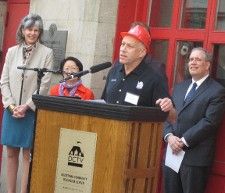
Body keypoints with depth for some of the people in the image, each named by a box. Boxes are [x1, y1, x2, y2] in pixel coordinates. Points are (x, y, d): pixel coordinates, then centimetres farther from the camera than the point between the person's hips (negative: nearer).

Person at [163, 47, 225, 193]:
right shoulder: (179, 87, 17)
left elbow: (209, 122, -14)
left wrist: (183, 141, -16)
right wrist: (169, 136, -7)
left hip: (196, 156, -6)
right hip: (172, 152, 6)